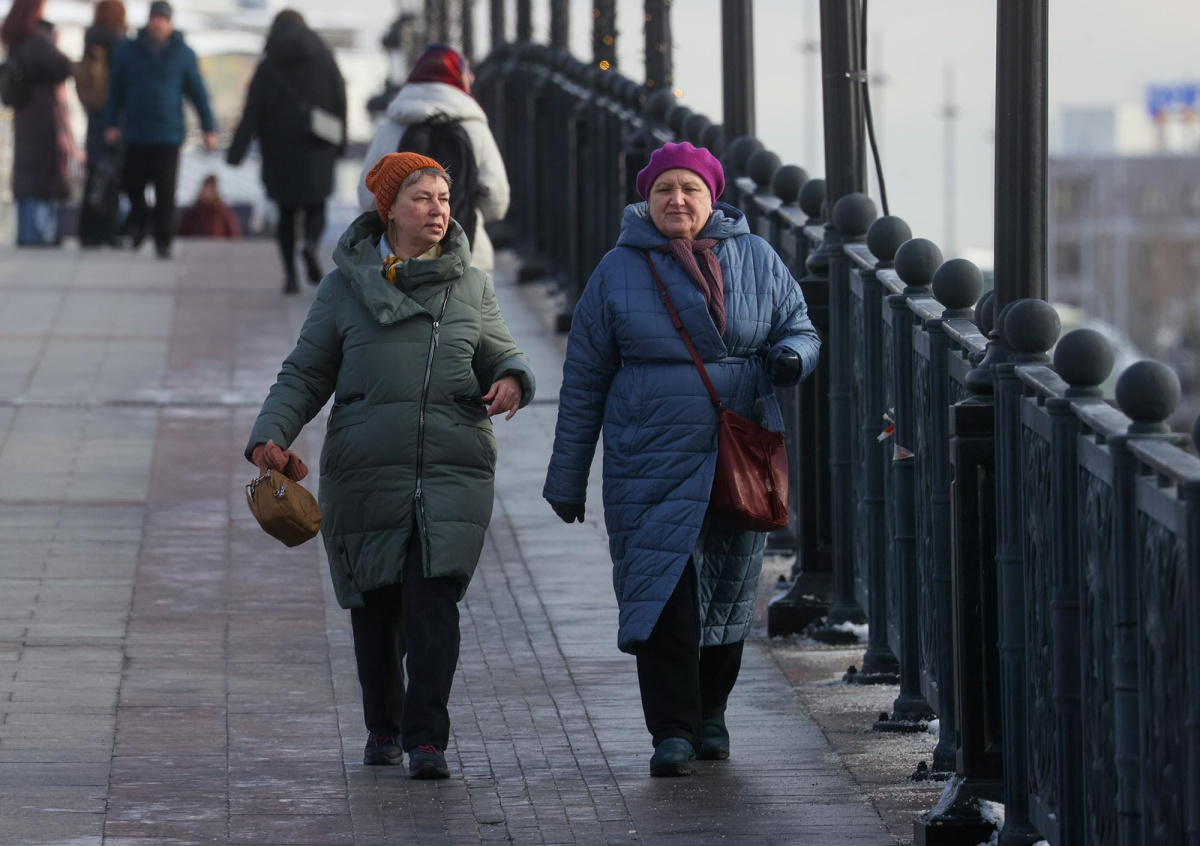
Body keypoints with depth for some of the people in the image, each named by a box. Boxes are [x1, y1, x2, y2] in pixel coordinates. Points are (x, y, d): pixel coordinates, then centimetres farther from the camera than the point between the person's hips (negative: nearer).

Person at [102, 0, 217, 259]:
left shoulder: (183, 54, 3)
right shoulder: (128, 51, 4)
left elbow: (198, 93, 7)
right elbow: (115, 90, 10)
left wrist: (209, 129, 4)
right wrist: (112, 124, 4)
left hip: (169, 136, -1)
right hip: (136, 135, 1)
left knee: (165, 191, -4)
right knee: (133, 185, 3)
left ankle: (163, 241, 5)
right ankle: (137, 223, 31)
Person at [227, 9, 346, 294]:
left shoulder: (268, 67, -2)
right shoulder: (323, 59, 2)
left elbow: (252, 113, -7)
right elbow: (340, 102, 1)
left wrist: (237, 152, -8)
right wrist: (339, 142, 10)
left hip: (280, 150, 0)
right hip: (317, 150, 0)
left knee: (286, 212, 10)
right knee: (315, 207, 10)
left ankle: (290, 274, 2)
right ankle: (311, 244, -22)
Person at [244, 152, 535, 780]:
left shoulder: (469, 285, 10)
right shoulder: (345, 286, 5)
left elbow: (499, 352, 19)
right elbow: (305, 375, 7)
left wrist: (512, 378, -6)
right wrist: (270, 436, -8)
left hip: (453, 468, 0)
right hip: (366, 472, 0)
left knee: (434, 602, -13)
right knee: (376, 606, 7)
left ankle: (427, 740, -12)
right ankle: (383, 727, 27)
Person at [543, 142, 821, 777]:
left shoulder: (756, 261, 5)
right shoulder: (619, 272, 2)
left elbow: (799, 327, 14)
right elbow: (584, 380, 5)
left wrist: (792, 355, -13)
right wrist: (567, 478, 5)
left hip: (739, 459, 2)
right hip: (651, 460, -2)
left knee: (726, 590, 10)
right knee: (663, 589, -11)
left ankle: (710, 712, 27)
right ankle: (673, 730, -10)